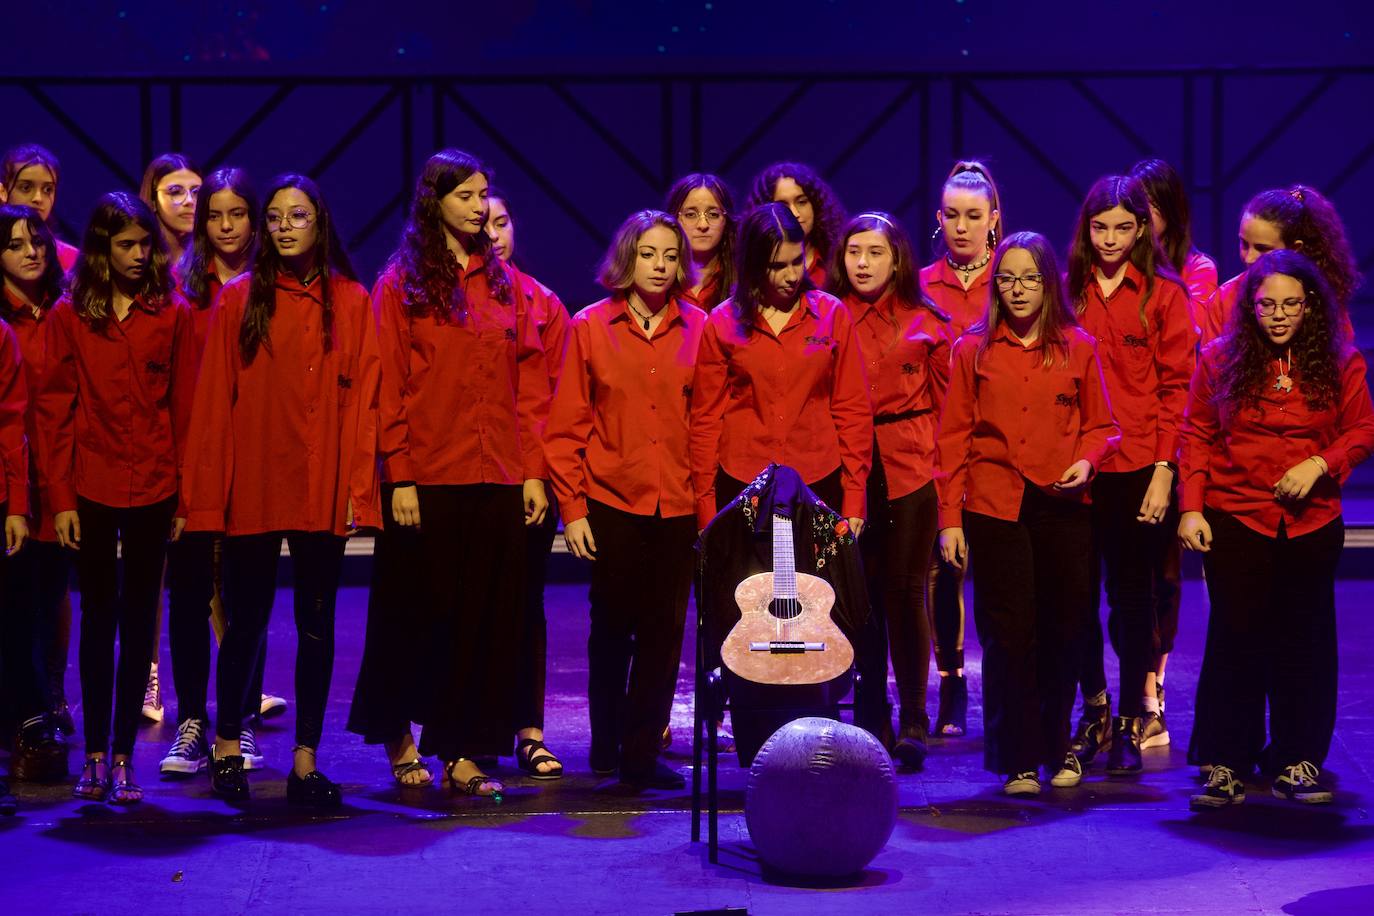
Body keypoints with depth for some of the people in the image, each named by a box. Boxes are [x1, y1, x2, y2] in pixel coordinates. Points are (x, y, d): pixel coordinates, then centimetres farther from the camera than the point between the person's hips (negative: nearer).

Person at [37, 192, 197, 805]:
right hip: (90, 489, 0)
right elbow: (55, 409, 0)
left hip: (152, 490, 0)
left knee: (138, 622, 4)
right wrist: (60, 497, -6)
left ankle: (124, 755, 10)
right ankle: (95, 754, 14)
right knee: (98, 618, 7)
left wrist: (184, 495, -3)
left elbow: (185, 408, 2)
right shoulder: (69, 316, 1)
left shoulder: (173, 315, 2)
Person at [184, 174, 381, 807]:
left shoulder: (350, 303, 5)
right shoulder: (238, 300, 4)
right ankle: (226, 747, 24)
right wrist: (206, 491, -3)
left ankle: (306, 762, 12)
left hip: (322, 492, 0)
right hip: (251, 488, 0)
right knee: (246, 622, 7)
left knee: (316, 625, 5)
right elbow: (213, 400, 2)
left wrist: (359, 486, -7)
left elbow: (362, 398, 1)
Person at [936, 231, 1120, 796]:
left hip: (1064, 506, 1)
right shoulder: (973, 351, 5)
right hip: (996, 506, -1)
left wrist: (1087, 460, -9)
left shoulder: (1077, 347, 7)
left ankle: (1056, 745, 25)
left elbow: (1101, 424, 13)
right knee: (1009, 634, -3)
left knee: (1062, 629, 6)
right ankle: (1018, 758, 7)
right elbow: (953, 438, 5)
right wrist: (950, 518, 0)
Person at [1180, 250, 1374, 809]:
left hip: (1312, 523, 1)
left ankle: (1298, 763, 17)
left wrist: (1320, 464, -11)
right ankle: (1225, 767, 5)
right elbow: (1197, 436, 4)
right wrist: (1191, 507, -4)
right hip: (1235, 520, -1)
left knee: (1306, 642, 6)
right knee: (1235, 641, -1)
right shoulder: (1220, 359, 1)